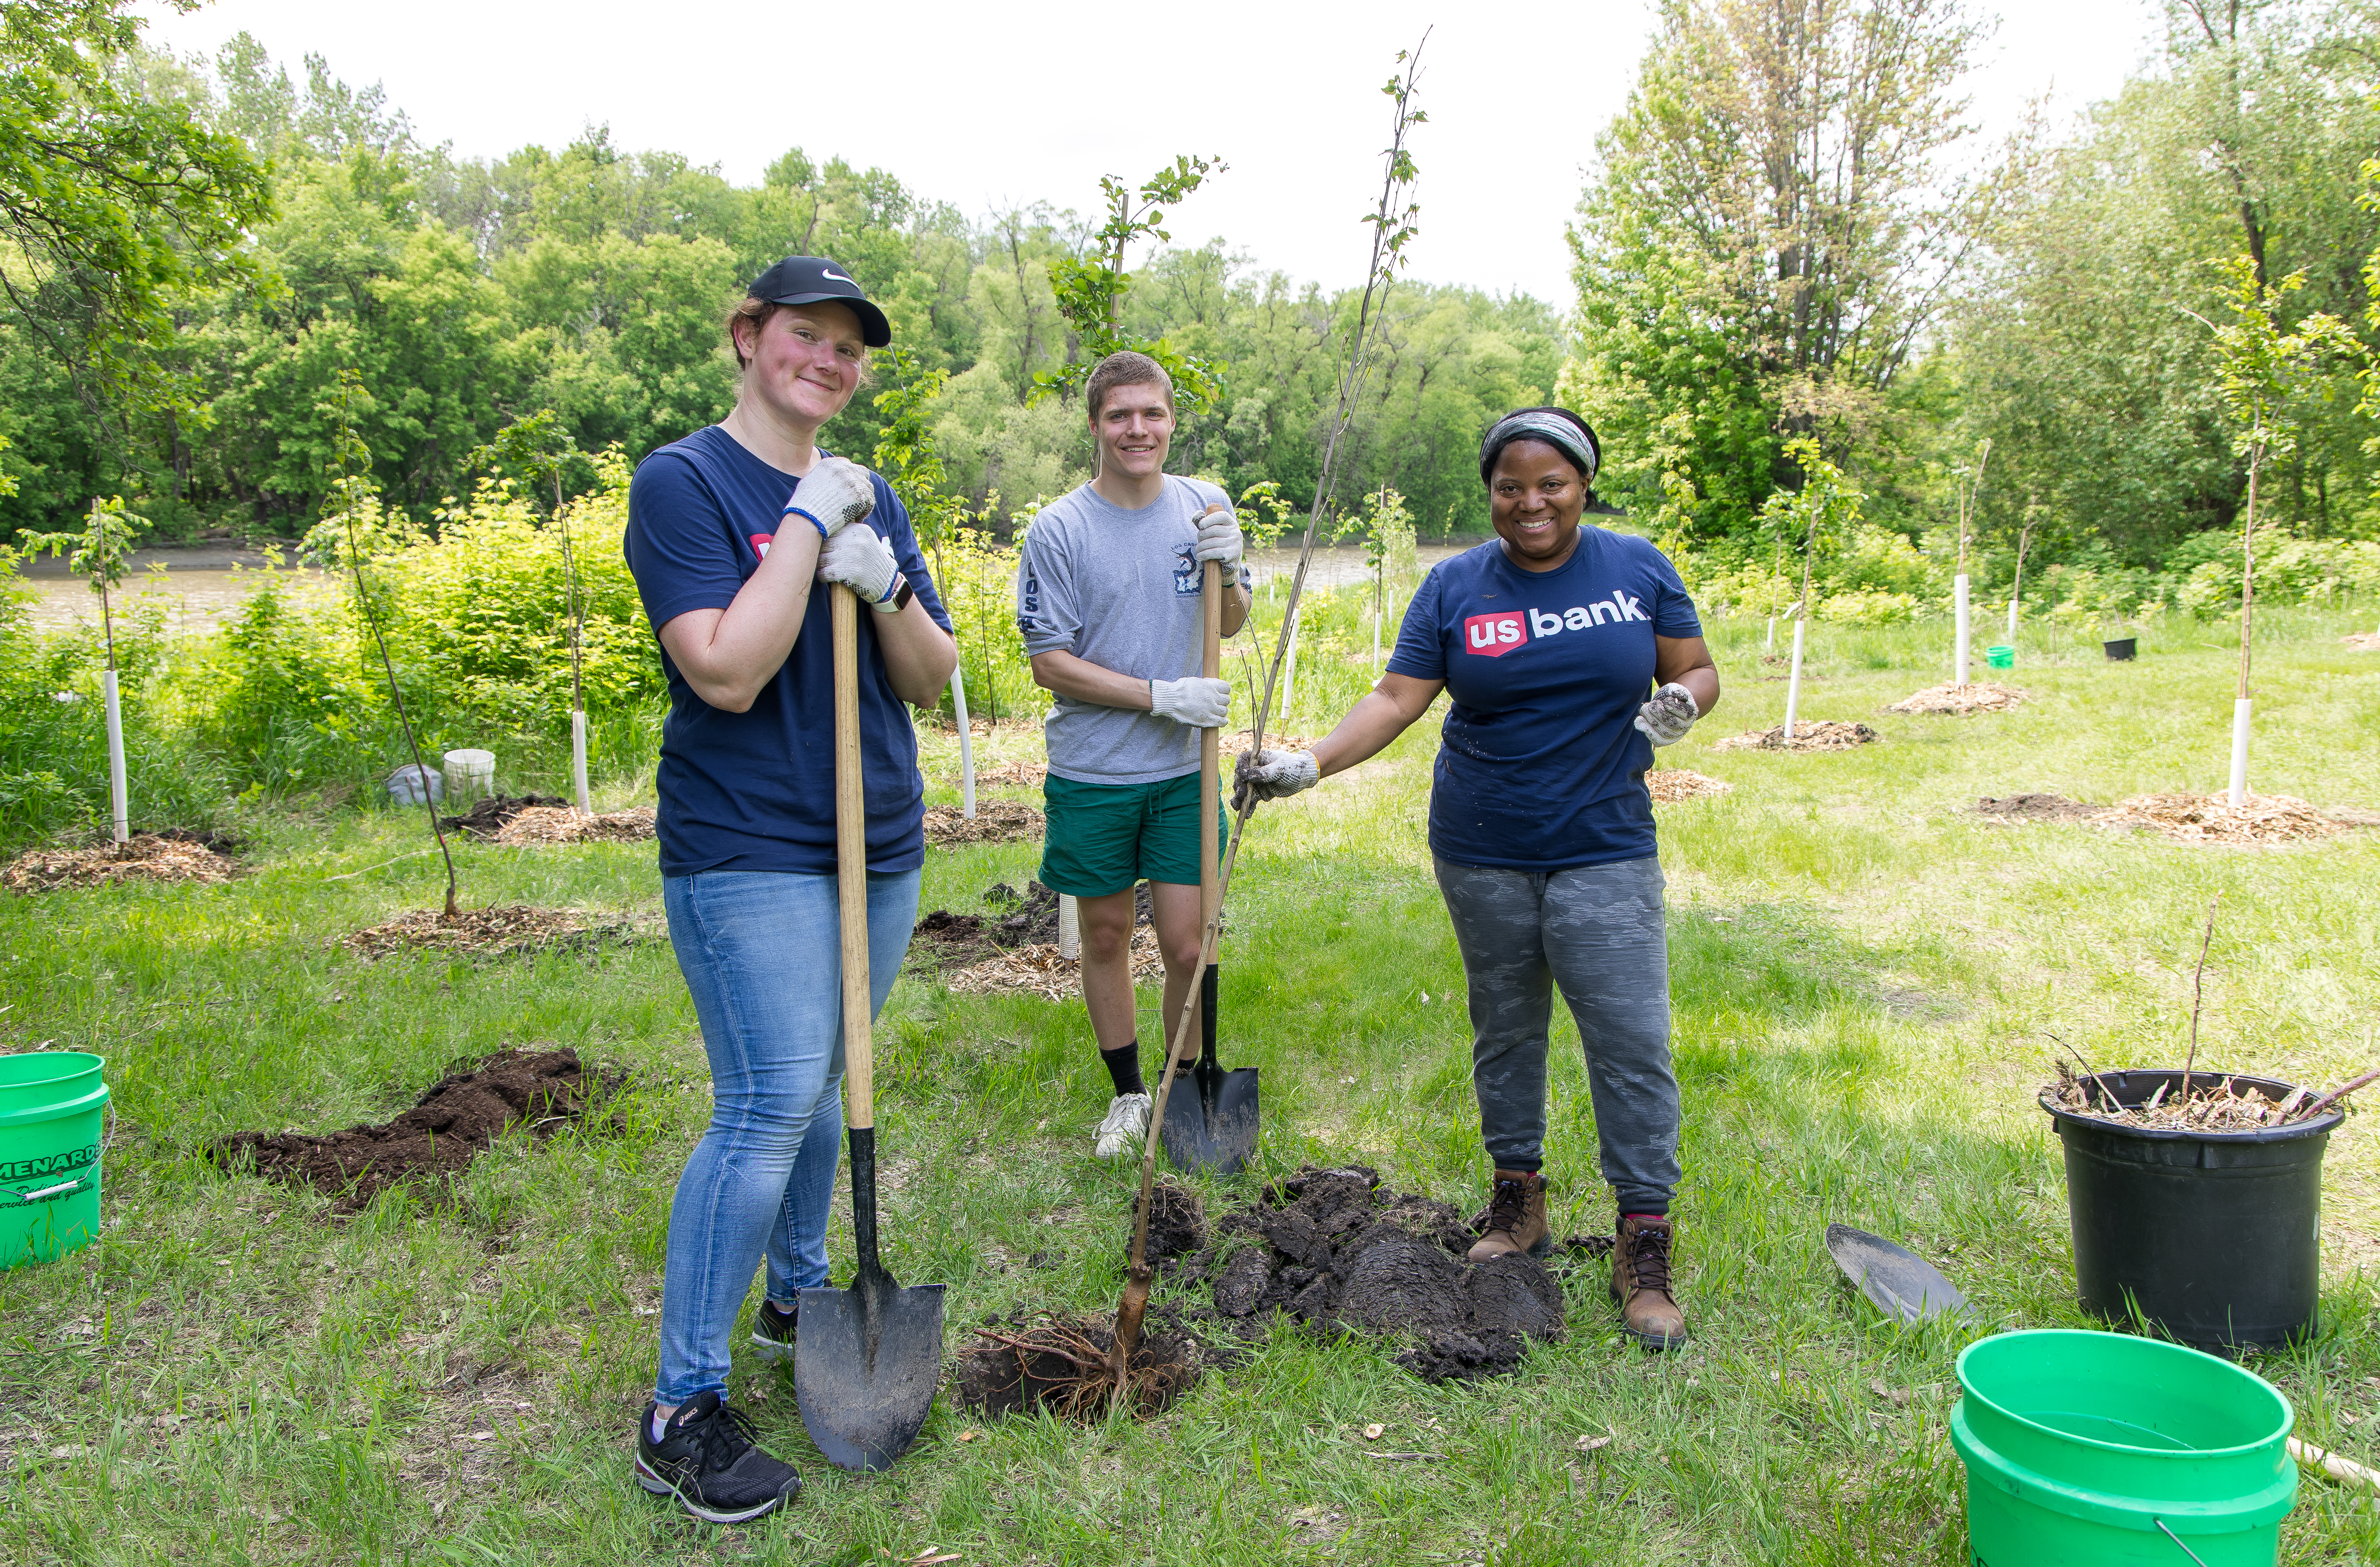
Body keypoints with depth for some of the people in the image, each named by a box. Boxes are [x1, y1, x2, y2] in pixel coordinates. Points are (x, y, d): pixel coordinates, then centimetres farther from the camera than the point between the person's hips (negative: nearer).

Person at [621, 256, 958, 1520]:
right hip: (747, 854, -6)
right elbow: (726, 672, -21)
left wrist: (884, 587, -11)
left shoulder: (869, 498, 11)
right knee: (769, 1107, -10)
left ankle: (796, 1297, 36)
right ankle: (683, 1407, 1)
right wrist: (806, 526, -17)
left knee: (819, 1085, 16)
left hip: (879, 846, 7)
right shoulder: (682, 482, -8)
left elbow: (933, 678, 8)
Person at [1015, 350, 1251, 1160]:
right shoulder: (1058, 530, -10)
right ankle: (1127, 1092, 31)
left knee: (1188, 945, 1)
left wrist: (1228, 573, -10)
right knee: (1106, 935, 12)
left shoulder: (1205, 506, 1)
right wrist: (1161, 696, -17)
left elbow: (1231, 626, 13)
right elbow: (1050, 663, -10)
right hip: (1091, 775, -1)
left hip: (1183, 769, 2)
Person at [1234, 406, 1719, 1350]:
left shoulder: (1638, 569, 2)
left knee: (1632, 1042, -5)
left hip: (1604, 853, -1)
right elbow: (1396, 697, -5)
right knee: (1506, 1030, 13)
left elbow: (1699, 673, 8)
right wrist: (1309, 765, -19)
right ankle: (1518, 1196, 30)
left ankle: (1645, 1244, 6)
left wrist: (1682, 703, -16)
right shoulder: (1456, 587, 1)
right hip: (1481, 855, 1)